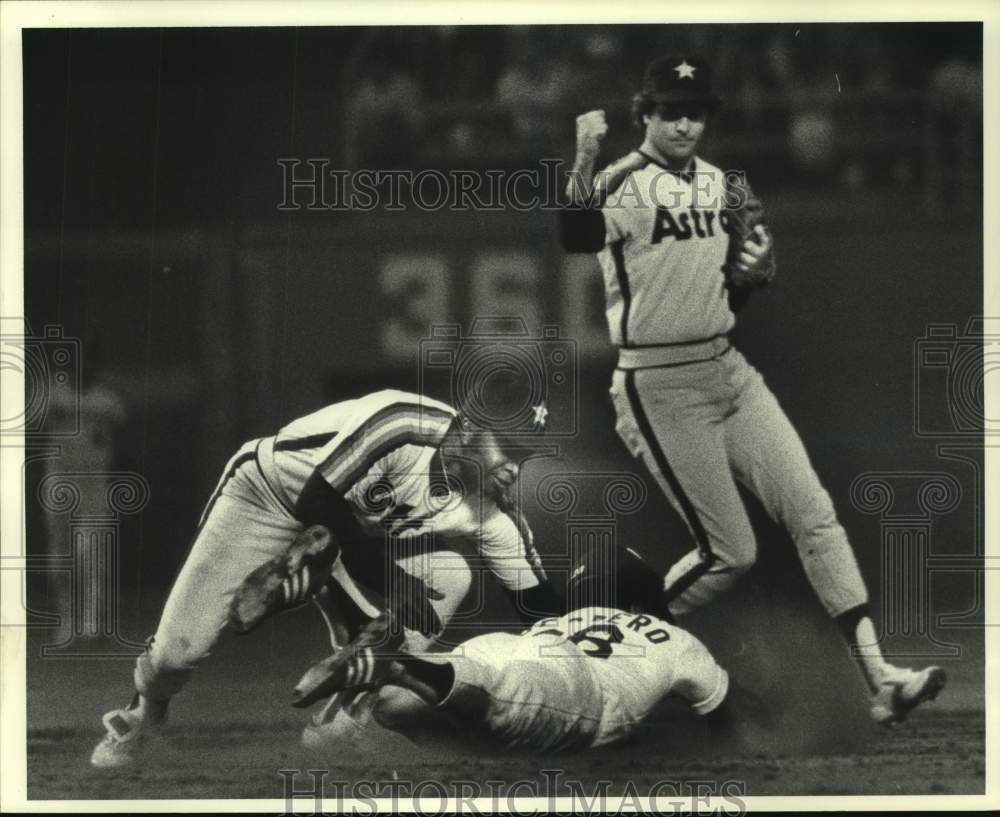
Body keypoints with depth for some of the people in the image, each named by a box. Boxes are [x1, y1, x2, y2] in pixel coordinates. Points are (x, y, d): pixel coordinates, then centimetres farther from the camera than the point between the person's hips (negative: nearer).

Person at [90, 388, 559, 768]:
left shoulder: (491, 509, -15)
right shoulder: (406, 428, -36)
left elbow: (538, 605, -5)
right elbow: (317, 505, -30)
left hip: (354, 526, 5)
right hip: (267, 495, -5)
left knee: (448, 577, -18)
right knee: (182, 647, -13)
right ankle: (147, 710, 23)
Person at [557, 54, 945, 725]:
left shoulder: (720, 185, 11)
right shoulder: (624, 185, -12)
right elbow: (577, 240, -36)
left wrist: (758, 269, -2)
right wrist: (584, 162, -51)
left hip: (729, 370, 7)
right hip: (660, 388, -7)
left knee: (815, 513, -3)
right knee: (731, 552, -5)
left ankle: (880, 679, -5)